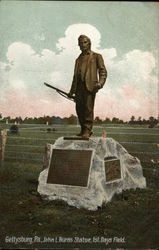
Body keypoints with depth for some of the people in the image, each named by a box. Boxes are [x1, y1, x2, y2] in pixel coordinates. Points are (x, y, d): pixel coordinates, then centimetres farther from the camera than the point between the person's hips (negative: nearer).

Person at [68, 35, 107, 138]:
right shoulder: (78, 59, 27)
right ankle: (83, 130, 12)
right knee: (79, 108, 2)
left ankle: (87, 131, -7)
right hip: (79, 86, 5)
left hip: (90, 85, -5)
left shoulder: (96, 56, 12)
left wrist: (100, 83, -17)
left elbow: (103, 71, 2)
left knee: (88, 108, -11)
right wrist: (72, 91, 21)